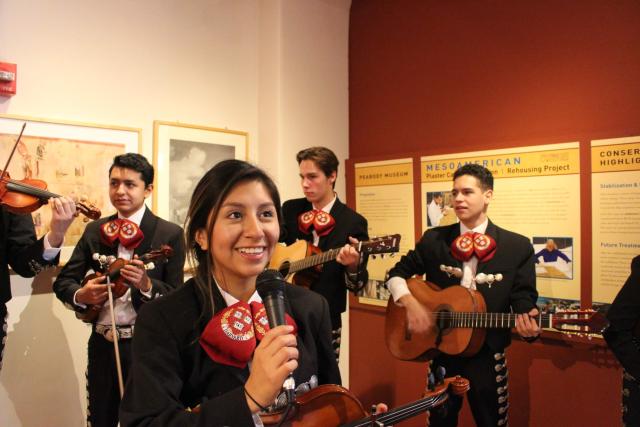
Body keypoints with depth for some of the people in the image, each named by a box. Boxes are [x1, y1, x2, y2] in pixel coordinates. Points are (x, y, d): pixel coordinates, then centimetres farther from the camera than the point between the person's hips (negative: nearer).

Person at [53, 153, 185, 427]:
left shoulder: (170, 234, -8)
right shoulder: (94, 230, 5)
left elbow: (176, 296, -10)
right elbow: (63, 281, 6)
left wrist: (147, 284, -29)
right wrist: (81, 295, -16)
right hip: (102, 343, 4)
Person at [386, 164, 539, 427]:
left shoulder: (517, 247, -4)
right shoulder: (434, 239, 0)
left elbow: (524, 297, -5)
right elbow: (397, 274, 4)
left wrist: (528, 323, -27)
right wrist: (410, 304, -14)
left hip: (487, 354, -1)